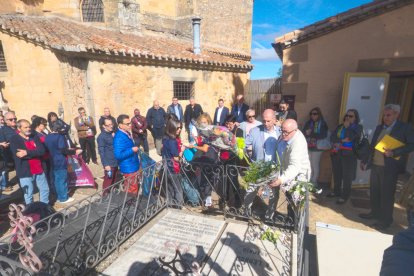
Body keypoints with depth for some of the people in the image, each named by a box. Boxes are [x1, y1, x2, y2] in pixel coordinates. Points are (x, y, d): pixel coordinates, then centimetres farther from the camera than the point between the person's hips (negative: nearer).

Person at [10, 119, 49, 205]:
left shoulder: (34, 137, 8)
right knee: (28, 194, 4)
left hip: (39, 170, 5)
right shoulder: (14, 140, -5)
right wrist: (35, 152, -16)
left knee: (45, 189, 14)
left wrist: (27, 152, -20)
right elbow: (18, 155, -18)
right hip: (25, 172, -4)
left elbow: (42, 151, -7)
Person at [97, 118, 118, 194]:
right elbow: (101, 151, -14)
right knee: (108, 181, 3)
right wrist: (105, 164, -17)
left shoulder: (113, 133, 10)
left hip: (116, 162, 7)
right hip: (109, 163, -7)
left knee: (114, 180, 18)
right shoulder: (101, 137, -11)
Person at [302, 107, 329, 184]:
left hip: (317, 148, -4)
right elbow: (304, 133, 10)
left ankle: (314, 182, 10)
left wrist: (311, 134, -11)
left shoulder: (323, 124, 0)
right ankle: (309, 181, 14)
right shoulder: (308, 123, 13)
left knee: (315, 165, -2)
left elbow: (323, 135, -8)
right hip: (308, 147, 4)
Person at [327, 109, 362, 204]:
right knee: (336, 174, 11)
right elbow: (332, 137, 5)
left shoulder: (358, 127, 1)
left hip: (348, 154, -5)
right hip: (336, 153, 5)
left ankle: (344, 196, 6)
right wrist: (343, 140, -10)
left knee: (347, 176, -2)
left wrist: (347, 127, -3)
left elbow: (351, 137, -16)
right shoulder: (340, 126, 15)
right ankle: (336, 191, 26)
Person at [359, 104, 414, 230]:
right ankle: (375, 213, 31)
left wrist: (393, 152, -23)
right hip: (375, 165, 6)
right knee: (374, 191, 14)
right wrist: (365, 161, 11)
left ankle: (386, 220, 17)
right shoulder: (379, 127, 12)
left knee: (387, 194, 3)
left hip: (390, 167, -6)